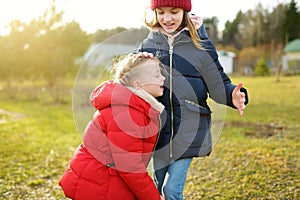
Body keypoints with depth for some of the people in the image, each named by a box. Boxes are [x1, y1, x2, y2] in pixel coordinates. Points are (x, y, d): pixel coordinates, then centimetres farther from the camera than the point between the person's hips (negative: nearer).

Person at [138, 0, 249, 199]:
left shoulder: (201, 45, -6)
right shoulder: (148, 45, 3)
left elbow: (218, 85, -2)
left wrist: (232, 96, -24)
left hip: (188, 130, -3)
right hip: (158, 129, 4)